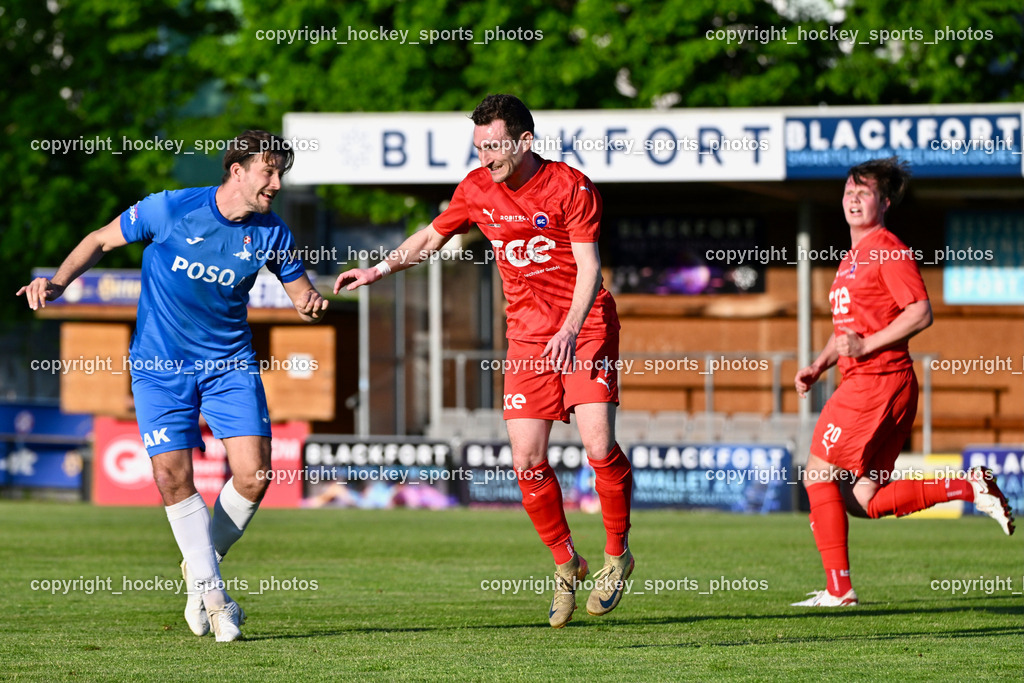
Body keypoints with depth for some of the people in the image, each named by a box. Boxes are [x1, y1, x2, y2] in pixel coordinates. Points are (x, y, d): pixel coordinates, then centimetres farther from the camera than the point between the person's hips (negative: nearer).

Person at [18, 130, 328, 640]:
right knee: (172, 476, -12)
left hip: (230, 363, 2)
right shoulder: (170, 210, -14)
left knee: (253, 476, -12)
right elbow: (102, 239, 0)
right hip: (160, 366, -2)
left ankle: (203, 561, 15)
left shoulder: (271, 234, -6)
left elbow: (302, 293, 6)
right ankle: (211, 591, 3)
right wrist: (58, 281, -14)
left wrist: (311, 306, -18)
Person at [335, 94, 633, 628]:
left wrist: (569, 331, -29)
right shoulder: (477, 190, 2)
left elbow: (588, 267, -16)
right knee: (527, 460, -7)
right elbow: (431, 237, 19)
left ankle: (617, 553, 5)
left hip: (586, 327, -4)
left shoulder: (571, 188, -12)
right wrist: (378, 270, 10)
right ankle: (565, 564, 13)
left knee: (599, 446, -17)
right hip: (527, 334, 4)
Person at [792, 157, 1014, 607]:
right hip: (862, 384, 10)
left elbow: (921, 313, -17)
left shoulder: (888, 250, -8)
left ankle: (838, 590, -4)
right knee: (864, 500, 5)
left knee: (818, 475, -7)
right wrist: (818, 366, 17)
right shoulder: (852, 258, 23)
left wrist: (867, 345, -20)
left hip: (879, 381, -10)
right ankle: (971, 489, 8)